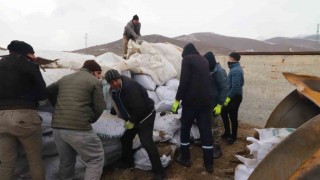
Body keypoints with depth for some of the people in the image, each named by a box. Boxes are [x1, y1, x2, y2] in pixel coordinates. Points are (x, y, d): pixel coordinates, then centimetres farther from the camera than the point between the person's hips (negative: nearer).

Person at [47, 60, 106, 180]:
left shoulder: (64, 79, 18)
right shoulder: (95, 82, -1)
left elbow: (48, 92, 26)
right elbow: (99, 107, -4)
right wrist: (90, 120, 13)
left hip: (57, 127, 7)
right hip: (78, 128, -7)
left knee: (66, 161, 24)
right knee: (96, 159, 6)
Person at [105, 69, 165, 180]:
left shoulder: (129, 87, -32)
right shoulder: (114, 89, -1)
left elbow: (140, 107, -31)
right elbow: (118, 103, 17)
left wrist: (132, 121, -21)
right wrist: (112, 113, 10)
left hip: (145, 115, -9)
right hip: (132, 118, 9)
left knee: (147, 143, -15)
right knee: (125, 138, 16)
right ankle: (127, 162, 38)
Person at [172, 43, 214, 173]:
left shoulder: (187, 59, -4)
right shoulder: (204, 60, 16)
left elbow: (184, 81, -14)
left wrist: (177, 99, -9)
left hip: (191, 100, -5)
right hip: (205, 100, 6)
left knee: (185, 129, 11)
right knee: (206, 131, 8)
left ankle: (185, 159, 20)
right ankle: (209, 163, 13)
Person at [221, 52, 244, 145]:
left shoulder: (236, 70, -20)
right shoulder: (236, 69, 12)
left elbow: (235, 86, -26)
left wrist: (228, 98, -22)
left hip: (235, 97, -10)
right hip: (232, 96, 10)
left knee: (233, 117, 2)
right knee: (224, 113, 17)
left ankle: (233, 137, 18)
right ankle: (227, 133, 31)